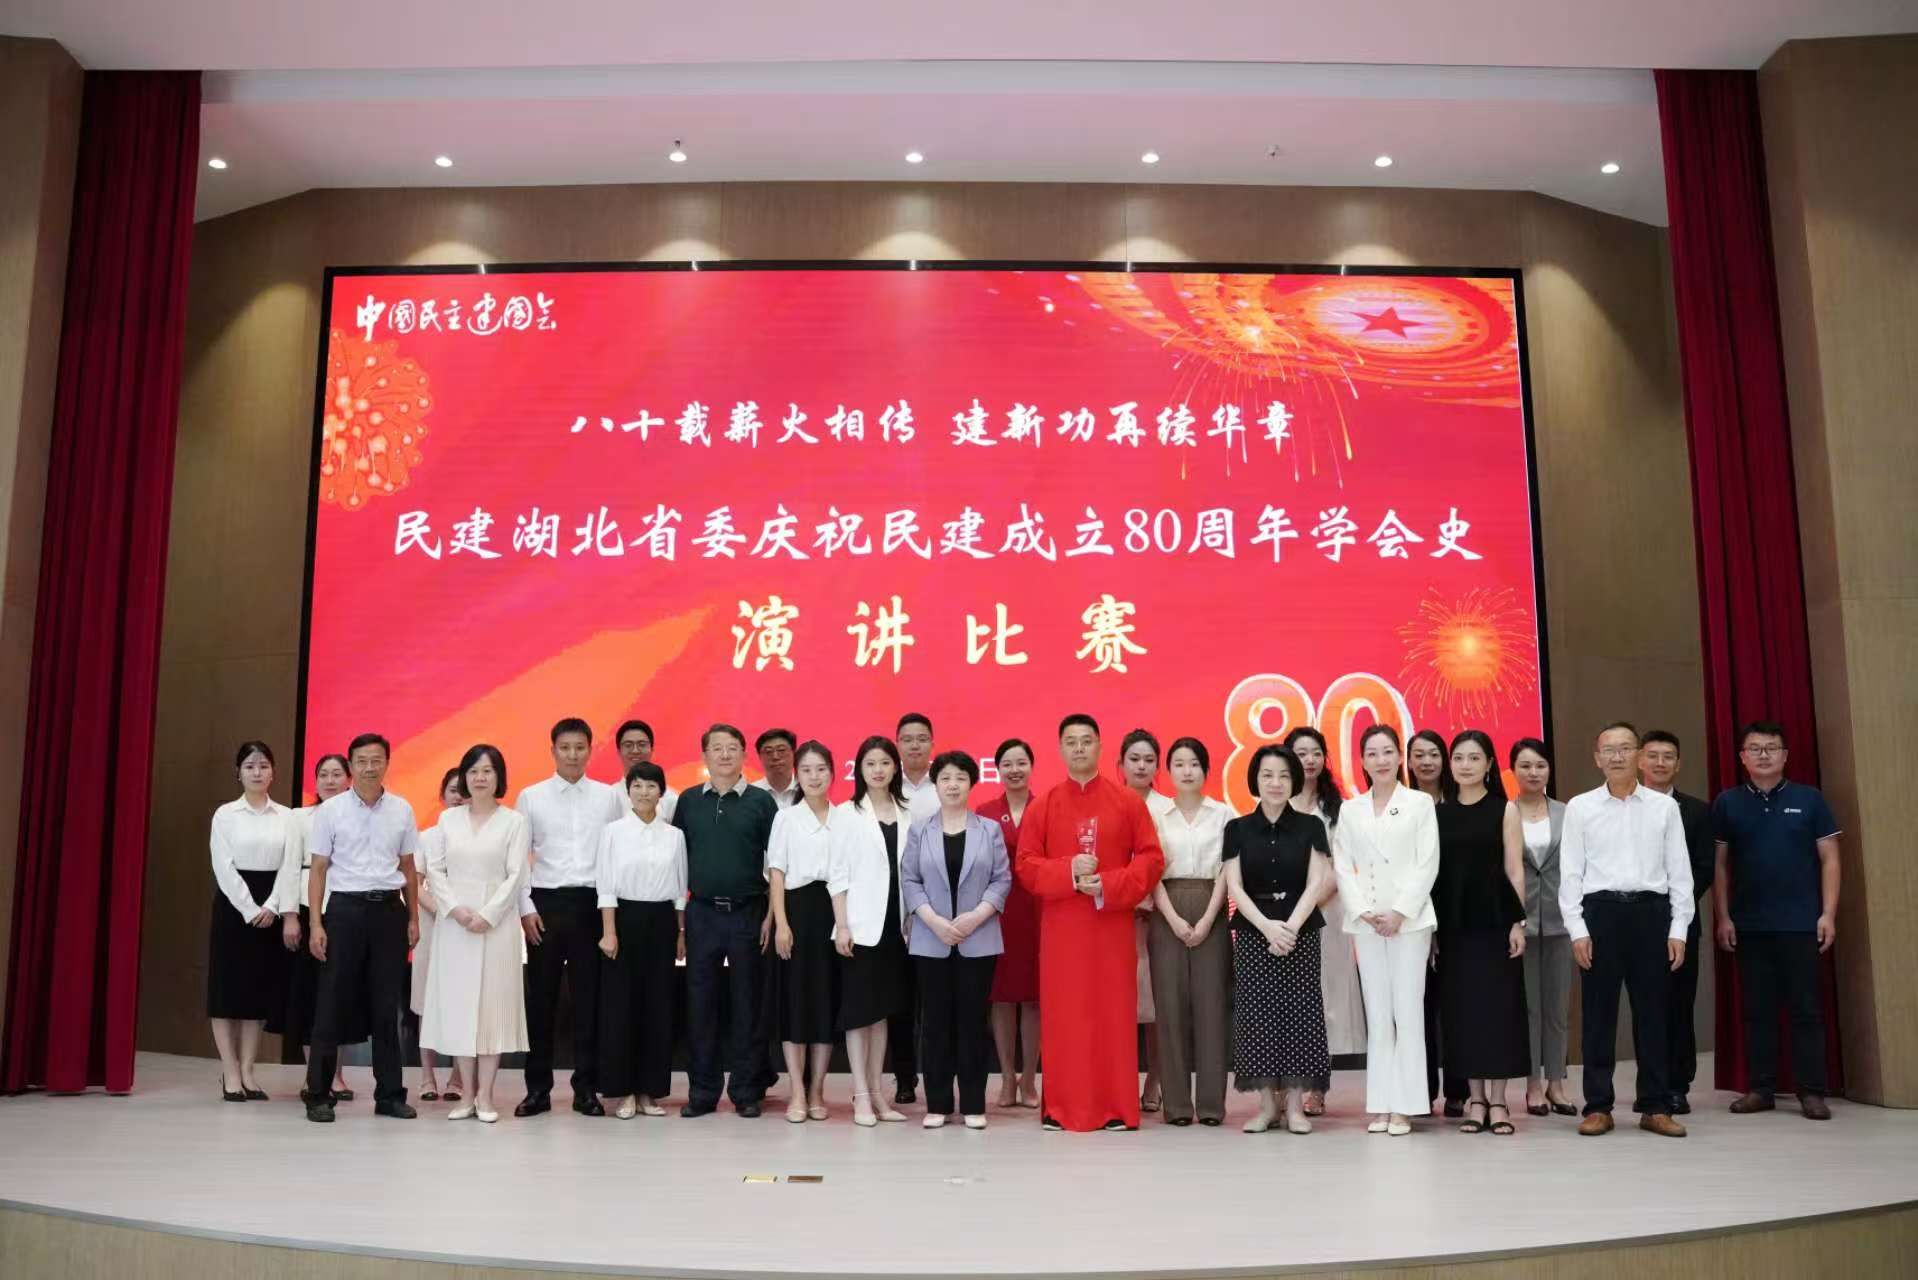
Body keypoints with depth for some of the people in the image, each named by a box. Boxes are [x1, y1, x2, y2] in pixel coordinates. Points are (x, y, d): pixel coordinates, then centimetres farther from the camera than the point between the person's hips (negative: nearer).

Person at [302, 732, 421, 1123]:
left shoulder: (402, 810, 6)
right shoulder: (330, 811, -1)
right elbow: (319, 870, 0)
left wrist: (413, 917, 9)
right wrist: (316, 924, -6)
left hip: (389, 909, 2)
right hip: (346, 908, -2)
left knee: (386, 1005, 7)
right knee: (334, 1003, 1)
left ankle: (389, 1093, 14)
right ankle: (317, 1093, 10)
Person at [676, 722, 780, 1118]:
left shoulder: (761, 802, 1)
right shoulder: (688, 801, 8)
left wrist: (771, 916, -5)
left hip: (748, 912, -2)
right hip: (701, 912, 2)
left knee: (748, 1004, 3)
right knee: (699, 1003, 4)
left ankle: (747, 1092, 12)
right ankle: (702, 1092, 13)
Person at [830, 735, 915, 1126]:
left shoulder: (906, 814, 7)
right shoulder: (848, 814, -1)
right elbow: (838, 874, -4)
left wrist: (912, 923, 4)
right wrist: (842, 925, -10)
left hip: (895, 925, 4)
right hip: (861, 925, -4)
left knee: (883, 1009, 10)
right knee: (859, 1009, 0)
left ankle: (877, 1092, 17)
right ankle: (861, 1096, 6)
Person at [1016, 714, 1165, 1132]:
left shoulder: (1129, 802, 3)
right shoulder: (1041, 807, 4)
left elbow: (1152, 859, 0)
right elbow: (1025, 866, 2)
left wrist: (1109, 887, -14)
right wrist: (1069, 872, -15)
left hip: (1112, 925, 0)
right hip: (1061, 927, 1)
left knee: (1114, 1014, 2)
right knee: (1062, 1016, 2)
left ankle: (1117, 1108, 10)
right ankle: (1061, 1107, 10)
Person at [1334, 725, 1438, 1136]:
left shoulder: (1421, 803, 4)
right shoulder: (1350, 810, 12)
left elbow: (1427, 864, -2)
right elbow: (1343, 867, 7)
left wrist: (1400, 912, -11)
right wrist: (1364, 912, -7)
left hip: (1410, 919, -3)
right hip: (1365, 923, 3)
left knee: (1408, 1013, -4)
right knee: (1377, 1016, 5)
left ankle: (1404, 1106, 0)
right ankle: (1380, 1105, 8)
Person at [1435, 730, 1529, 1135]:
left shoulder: (1504, 809, 2)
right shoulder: (1439, 813, 7)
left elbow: (1514, 870, -1)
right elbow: (1433, 872, 6)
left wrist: (1518, 921, -8)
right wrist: (1430, 926, 2)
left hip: (1495, 919, -2)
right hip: (1454, 923, 2)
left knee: (1499, 1005, -1)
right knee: (1462, 1007, 4)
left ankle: (1498, 1102, 8)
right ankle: (1476, 1100, 13)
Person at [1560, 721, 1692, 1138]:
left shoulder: (1664, 807, 7)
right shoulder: (1579, 807, 5)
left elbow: (1679, 871, 7)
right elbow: (1570, 872, 3)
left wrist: (1678, 930, 0)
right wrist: (1577, 929, -4)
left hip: (1651, 911, 1)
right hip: (1600, 911, -1)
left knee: (1652, 1012, 6)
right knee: (1598, 1013, 3)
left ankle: (1655, 1107, 15)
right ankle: (1598, 1106, 10)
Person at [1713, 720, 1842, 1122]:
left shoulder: (1809, 799, 2)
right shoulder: (1727, 803, 4)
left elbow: (1829, 859, 2)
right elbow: (1720, 864, 6)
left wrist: (1828, 914, -5)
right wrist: (1723, 917, 1)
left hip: (1801, 923, -1)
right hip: (1748, 925, 1)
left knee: (1806, 1008, 1)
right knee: (1757, 1009, 6)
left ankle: (1812, 1091, 7)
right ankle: (1761, 1088, 13)